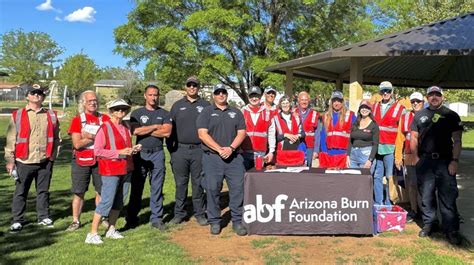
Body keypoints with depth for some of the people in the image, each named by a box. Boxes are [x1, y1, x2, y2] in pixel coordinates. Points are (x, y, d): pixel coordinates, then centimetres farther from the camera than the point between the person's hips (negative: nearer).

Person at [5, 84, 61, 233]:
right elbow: (11, 139, 1)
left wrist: (53, 155, 7)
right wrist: (10, 160, -3)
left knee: (43, 191, 12)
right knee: (20, 192, 5)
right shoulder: (17, 116, 2)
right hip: (24, 162, -2)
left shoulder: (51, 116, 8)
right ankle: (17, 220, 16)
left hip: (45, 161, 2)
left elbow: (56, 138, 13)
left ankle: (43, 217, 25)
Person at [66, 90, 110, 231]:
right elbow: (77, 144, -10)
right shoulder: (77, 120, 0)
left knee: (101, 191, 6)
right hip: (81, 161, -1)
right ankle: (76, 221, 16)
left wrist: (91, 136, -16)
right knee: (78, 192, 5)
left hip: (100, 160, 1)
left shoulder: (104, 118, 6)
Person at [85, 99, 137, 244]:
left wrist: (132, 149, 3)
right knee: (106, 201, -7)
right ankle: (92, 234, 3)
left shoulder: (126, 127, 12)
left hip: (125, 169, 7)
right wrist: (118, 152, -19)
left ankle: (111, 229, 25)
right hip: (110, 171, -7)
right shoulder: (105, 128, -9)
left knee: (119, 201, 12)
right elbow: (97, 151, -14)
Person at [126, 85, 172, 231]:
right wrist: (155, 127, -5)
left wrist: (145, 130, -6)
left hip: (158, 154, 1)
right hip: (140, 153, 0)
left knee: (157, 188, 4)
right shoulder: (137, 113, 7)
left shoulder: (164, 113, 9)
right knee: (136, 188, 5)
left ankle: (156, 218, 13)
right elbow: (135, 131, -11)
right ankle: (131, 219, 15)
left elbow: (167, 132, -8)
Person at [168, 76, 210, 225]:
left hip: (199, 150, -1)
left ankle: (200, 214, 12)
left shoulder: (205, 106, 7)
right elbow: (170, 128, 11)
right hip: (180, 150, 1)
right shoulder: (177, 106, 12)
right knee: (180, 183, 6)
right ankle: (179, 213, 16)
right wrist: (171, 148, 4)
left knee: (198, 183, 3)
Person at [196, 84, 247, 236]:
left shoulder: (236, 113, 14)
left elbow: (241, 133, 7)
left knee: (238, 188, -1)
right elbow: (202, 134, -5)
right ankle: (214, 222, 13)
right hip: (212, 157, -2)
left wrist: (231, 148, -9)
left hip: (234, 156, 2)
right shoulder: (206, 112, 6)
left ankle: (237, 221, 8)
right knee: (212, 190, 1)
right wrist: (220, 149, -12)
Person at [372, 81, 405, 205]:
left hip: (390, 148, -4)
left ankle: (388, 205, 7)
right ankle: (378, 204, 15)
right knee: (377, 176, 6)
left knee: (390, 176, -1)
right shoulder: (375, 106, 15)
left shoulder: (399, 107, 2)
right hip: (376, 147, 4)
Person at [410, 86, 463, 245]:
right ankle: (428, 224, 20)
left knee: (448, 196, -4)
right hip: (424, 160, 2)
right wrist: (416, 158, 3)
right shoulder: (419, 115, 13)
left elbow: (457, 141, 2)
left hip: (445, 161, -2)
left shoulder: (451, 116, 6)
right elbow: (414, 138, 13)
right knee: (426, 195, 7)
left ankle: (451, 229, 4)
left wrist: (455, 160, -7)